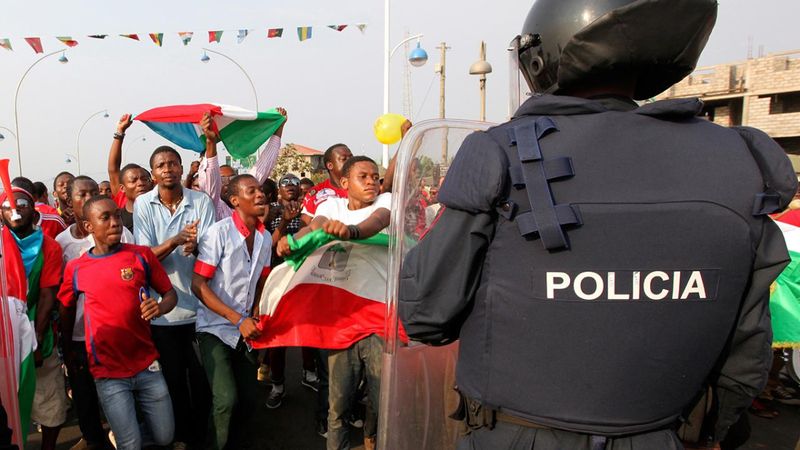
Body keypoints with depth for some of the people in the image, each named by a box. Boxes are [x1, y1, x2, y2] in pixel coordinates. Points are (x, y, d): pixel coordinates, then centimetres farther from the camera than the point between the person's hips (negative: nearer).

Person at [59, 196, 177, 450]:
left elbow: (171, 293, 2)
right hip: (108, 373, -1)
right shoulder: (75, 269, -1)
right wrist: (68, 351, 17)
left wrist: (159, 308, -19)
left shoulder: (141, 255, -3)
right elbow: (66, 311, 13)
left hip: (147, 365, 1)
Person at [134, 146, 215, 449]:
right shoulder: (143, 204, -3)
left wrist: (195, 245, -30)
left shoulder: (200, 201, -4)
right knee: (174, 377, 14)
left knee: (201, 375, 11)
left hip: (199, 304, 0)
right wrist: (176, 240, -27)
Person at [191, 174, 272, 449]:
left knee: (249, 399, 9)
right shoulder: (219, 232, -16)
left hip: (245, 330, 6)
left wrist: (256, 319, -1)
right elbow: (198, 285, -17)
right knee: (226, 400, -17)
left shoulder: (265, 238, 2)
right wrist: (238, 320, -20)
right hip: (215, 328, -5)